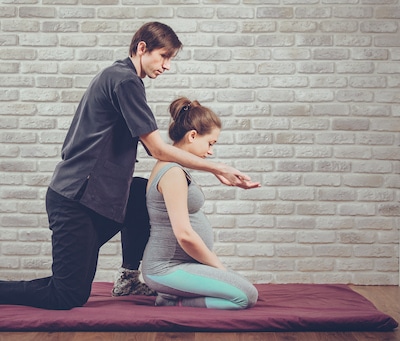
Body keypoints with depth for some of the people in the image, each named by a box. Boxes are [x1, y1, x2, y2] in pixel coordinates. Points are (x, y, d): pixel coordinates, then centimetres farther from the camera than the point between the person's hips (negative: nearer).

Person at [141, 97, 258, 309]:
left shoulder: (172, 168, 13)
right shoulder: (174, 173, -18)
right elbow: (184, 234, -23)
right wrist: (218, 266, -9)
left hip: (172, 264, 10)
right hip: (168, 269, -10)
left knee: (246, 289, 8)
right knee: (247, 296, -16)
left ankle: (171, 297, 6)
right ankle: (174, 304, -9)